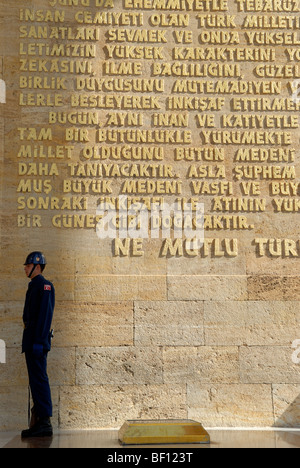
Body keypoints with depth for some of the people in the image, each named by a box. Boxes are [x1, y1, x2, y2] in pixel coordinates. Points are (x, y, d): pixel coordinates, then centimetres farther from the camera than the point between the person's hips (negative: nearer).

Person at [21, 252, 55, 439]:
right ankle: (38, 423, 17)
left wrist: (38, 341, -23)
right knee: (35, 380, 11)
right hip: (31, 342, 10)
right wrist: (29, 342, 19)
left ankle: (45, 422, -9)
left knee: (39, 380, -10)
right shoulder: (34, 286, 21)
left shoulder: (44, 285, -9)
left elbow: (45, 315, -18)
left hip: (38, 340, -10)